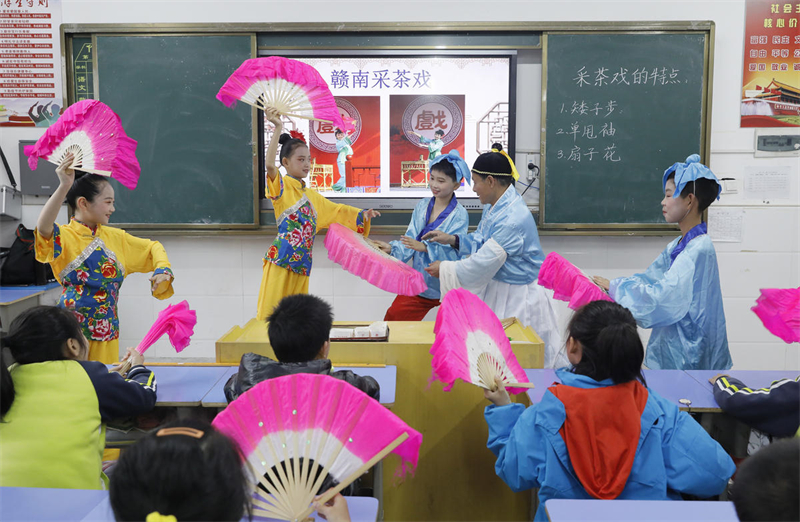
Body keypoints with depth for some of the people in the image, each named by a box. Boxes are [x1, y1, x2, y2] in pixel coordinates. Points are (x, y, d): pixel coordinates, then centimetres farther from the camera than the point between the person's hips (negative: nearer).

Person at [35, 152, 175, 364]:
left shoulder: (115, 237, 8)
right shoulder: (64, 236, -8)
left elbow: (153, 248, 20)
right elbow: (43, 227, -32)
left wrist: (163, 270, -1)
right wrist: (64, 186, -42)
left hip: (106, 330, 5)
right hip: (72, 328, -5)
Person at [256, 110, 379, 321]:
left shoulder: (312, 196, 20)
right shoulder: (281, 186, -2)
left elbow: (337, 211, 26)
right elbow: (270, 164, -21)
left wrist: (362, 214, 12)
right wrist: (278, 129, -24)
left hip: (301, 265, 7)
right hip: (281, 261, -7)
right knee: (270, 315, -7)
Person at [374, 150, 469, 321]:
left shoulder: (459, 215, -12)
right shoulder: (422, 206, 5)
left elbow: (453, 250, -21)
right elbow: (410, 238, 2)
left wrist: (425, 247, -33)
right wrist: (392, 248, -15)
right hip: (419, 281, 5)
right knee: (394, 316, 5)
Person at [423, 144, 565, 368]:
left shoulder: (514, 218, -28)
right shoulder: (495, 206, 4)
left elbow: (484, 264, -25)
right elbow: (482, 241, 18)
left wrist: (445, 269, -13)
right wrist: (452, 239, 4)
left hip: (516, 298, -9)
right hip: (495, 290, 9)